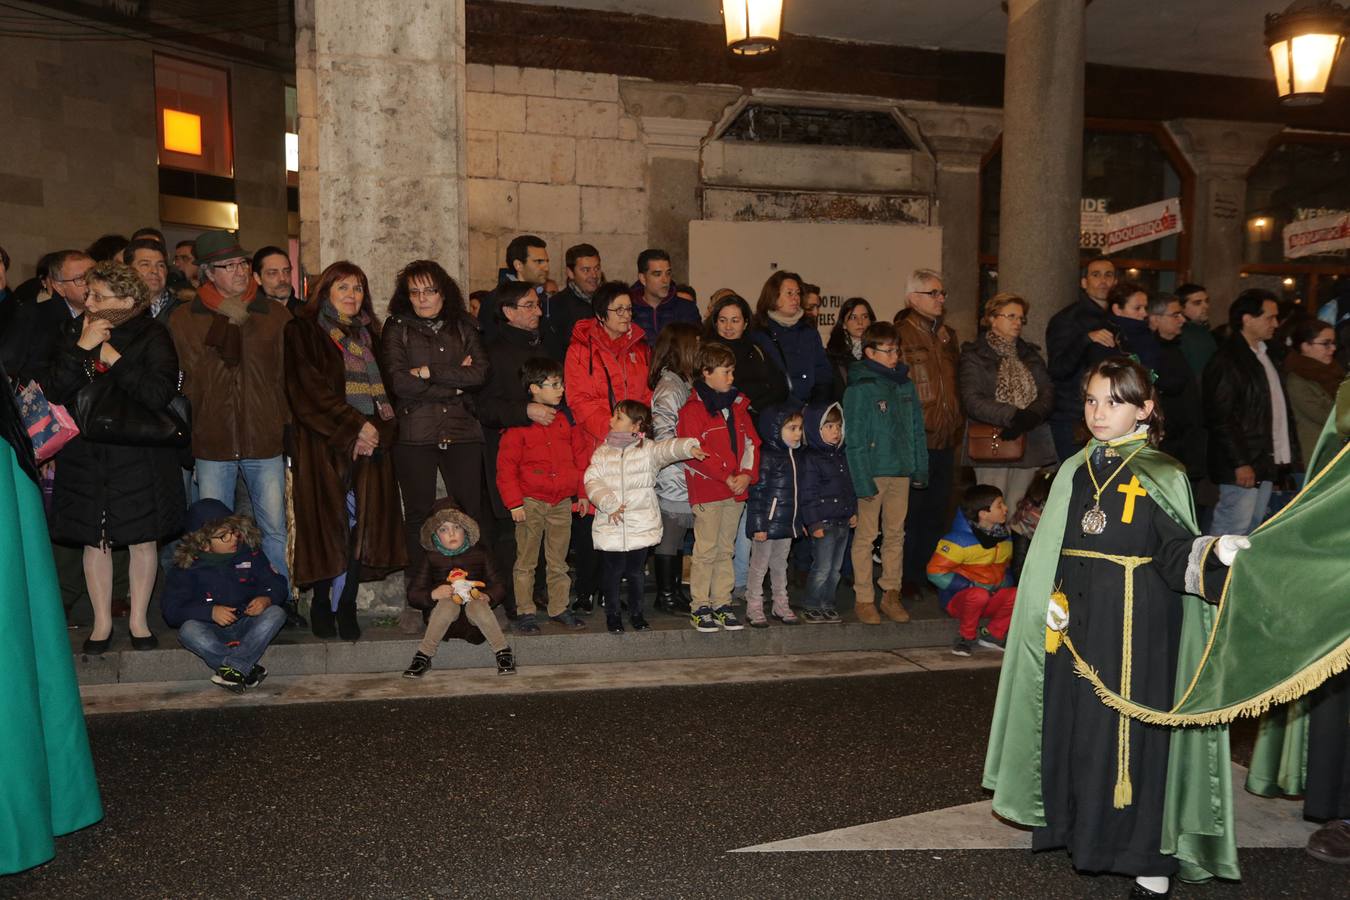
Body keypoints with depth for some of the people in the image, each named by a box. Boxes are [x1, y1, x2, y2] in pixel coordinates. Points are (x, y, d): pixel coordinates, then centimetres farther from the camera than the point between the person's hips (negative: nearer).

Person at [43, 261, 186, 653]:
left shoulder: (152, 335, -7)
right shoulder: (75, 332, 4)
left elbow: (159, 394, -19)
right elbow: (55, 393, -5)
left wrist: (113, 358, -16)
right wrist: (82, 349, -15)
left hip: (140, 455, -3)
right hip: (86, 456, 3)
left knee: (142, 540, 6)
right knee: (94, 540, 9)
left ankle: (139, 619, 22)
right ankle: (102, 622, 23)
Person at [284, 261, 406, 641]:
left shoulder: (369, 334, 20)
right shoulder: (304, 331, 4)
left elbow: (384, 388, 15)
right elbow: (309, 389, -7)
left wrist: (377, 429, -3)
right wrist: (353, 427, -12)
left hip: (370, 443, 4)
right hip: (324, 445, -4)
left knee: (361, 523, -2)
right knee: (328, 522, -6)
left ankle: (345, 606, 5)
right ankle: (322, 604, 8)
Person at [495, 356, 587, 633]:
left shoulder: (563, 420, 10)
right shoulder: (518, 425, -8)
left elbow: (574, 460, 17)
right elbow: (506, 468, -9)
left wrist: (582, 491, 12)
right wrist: (514, 503, -13)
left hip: (562, 503, 5)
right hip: (531, 503, -5)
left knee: (558, 561, 12)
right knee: (526, 563, 5)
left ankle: (559, 608, 22)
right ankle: (525, 612, 14)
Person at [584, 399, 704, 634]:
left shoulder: (648, 449, -1)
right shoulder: (602, 452, 4)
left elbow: (667, 449, -21)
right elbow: (592, 481, -4)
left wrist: (688, 448, -41)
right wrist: (608, 503, -18)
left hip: (642, 525, -1)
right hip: (610, 526, 1)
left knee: (636, 571, 11)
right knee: (613, 571, 7)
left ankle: (636, 612, 29)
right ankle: (612, 614, 25)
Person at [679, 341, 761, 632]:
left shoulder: (738, 405, 14)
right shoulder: (693, 409, -8)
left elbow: (751, 442, 11)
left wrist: (747, 474, -5)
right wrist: (726, 476, -17)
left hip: (737, 490, 6)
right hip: (706, 490, -6)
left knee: (725, 550, 12)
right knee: (706, 551, -1)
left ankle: (722, 604, 20)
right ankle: (700, 607, 7)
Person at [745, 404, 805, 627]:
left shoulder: (793, 456, 11)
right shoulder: (766, 457, -15)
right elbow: (757, 493, -18)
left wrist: (800, 520, 20)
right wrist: (758, 525, -20)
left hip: (787, 523, 8)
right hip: (768, 523, -8)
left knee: (780, 565, 18)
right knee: (759, 566, 3)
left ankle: (781, 605, 29)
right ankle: (754, 608, 11)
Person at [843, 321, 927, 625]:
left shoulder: (906, 386, 9)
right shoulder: (859, 389, -10)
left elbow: (917, 429, 13)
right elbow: (854, 440, -13)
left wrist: (920, 466, 5)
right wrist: (862, 481, -18)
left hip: (901, 471, 6)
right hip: (873, 471, -6)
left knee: (895, 534, 12)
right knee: (866, 536, 2)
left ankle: (891, 593, 23)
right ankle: (863, 598, 10)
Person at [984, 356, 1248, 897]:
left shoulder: (1161, 476, -6)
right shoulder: (1075, 472, 9)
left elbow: (1177, 554, -12)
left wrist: (1218, 552, -32)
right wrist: (1053, 604, 4)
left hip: (1139, 627, -5)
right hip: (1081, 622, 5)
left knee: (1132, 729, -2)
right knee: (1073, 722, 10)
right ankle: (1078, 826, 29)